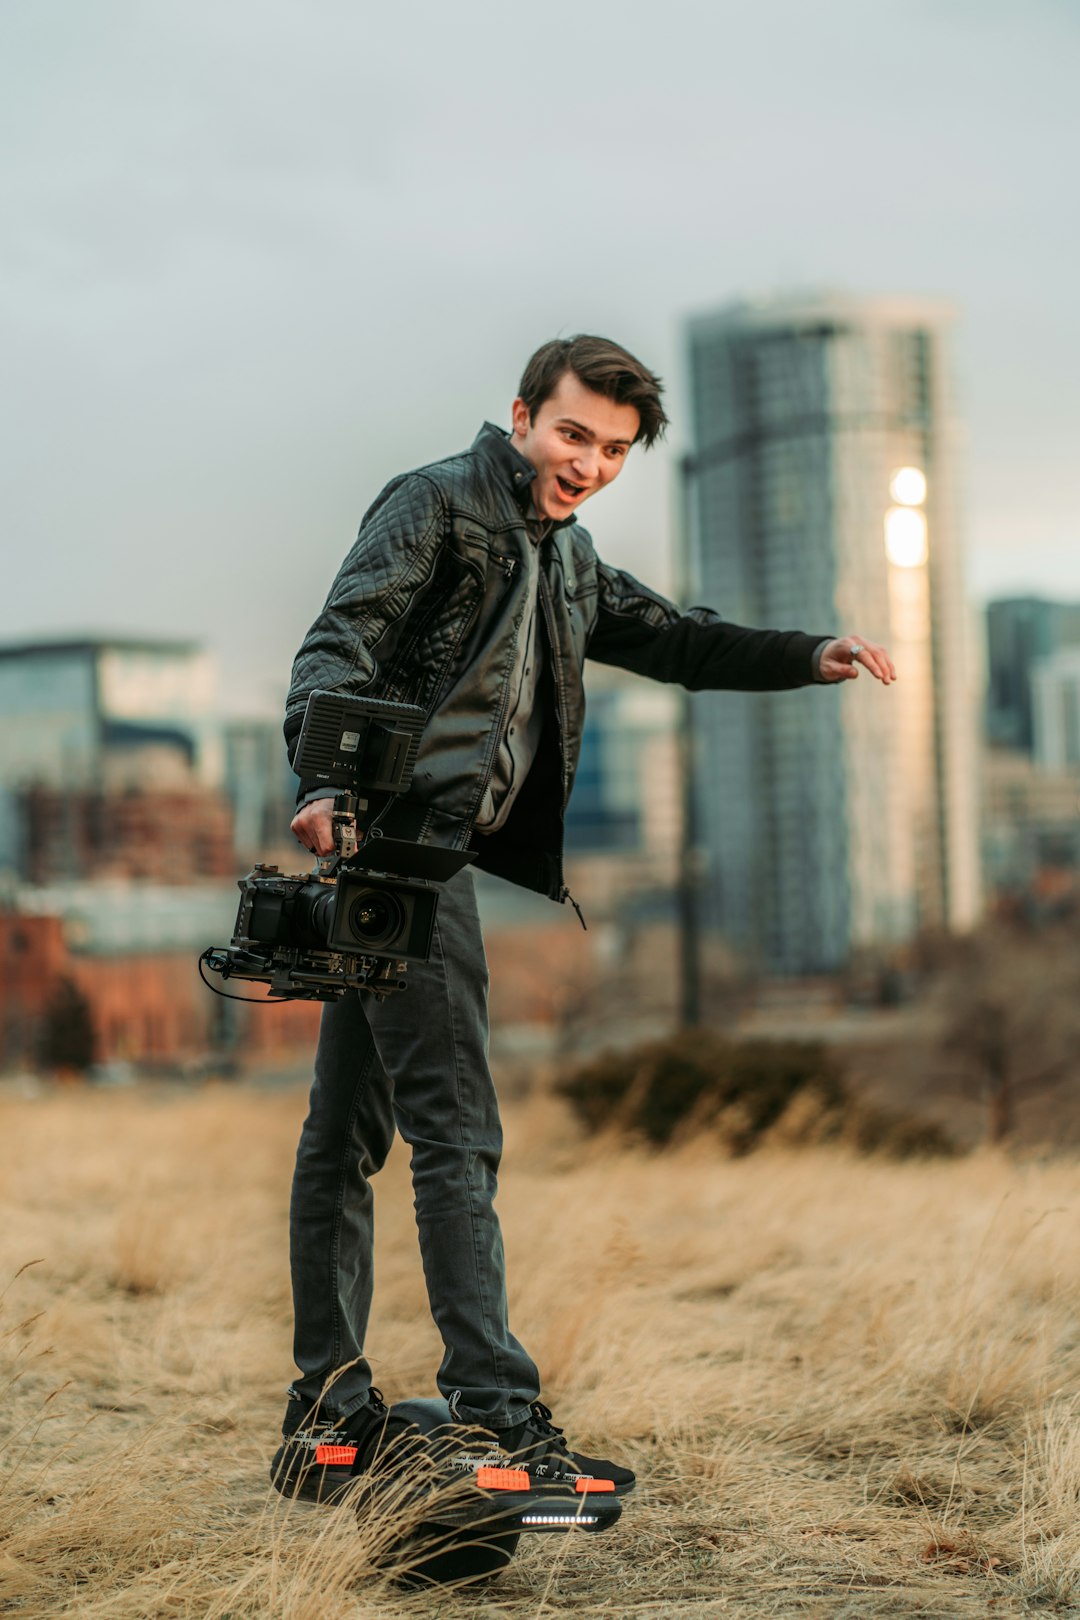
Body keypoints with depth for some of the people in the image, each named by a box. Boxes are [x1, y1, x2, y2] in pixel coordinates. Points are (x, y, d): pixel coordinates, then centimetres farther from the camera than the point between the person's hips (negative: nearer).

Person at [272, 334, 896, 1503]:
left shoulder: (565, 560, 24)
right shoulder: (436, 504, -3)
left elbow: (668, 639, 25)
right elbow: (340, 646, -14)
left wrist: (808, 657, 9)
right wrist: (327, 780, -31)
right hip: (395, 838, -9)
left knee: (349, 1129, 11)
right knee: (455, 1129, -13)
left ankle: (328, 1417, 18)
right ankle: (495, 1413, -13)